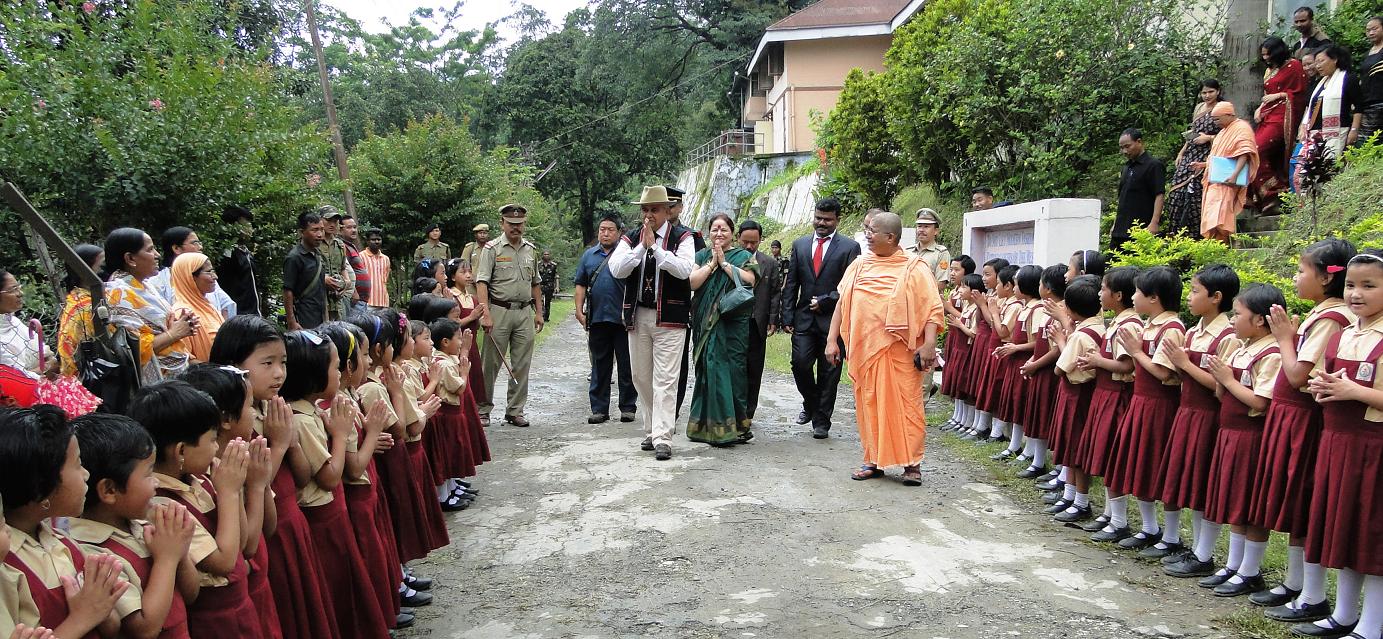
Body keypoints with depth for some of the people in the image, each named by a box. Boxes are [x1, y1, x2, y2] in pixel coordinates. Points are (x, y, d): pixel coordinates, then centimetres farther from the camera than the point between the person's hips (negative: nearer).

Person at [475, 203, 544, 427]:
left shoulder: (530, 249, 14)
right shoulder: (492, 249, -3)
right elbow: (482, 283, -10)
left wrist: (539, 312, 14)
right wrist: (486, 314, -20)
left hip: (524, 312, 5)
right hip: (499, 311, -5)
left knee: (522, 365, 5)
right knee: (491, 363, -1)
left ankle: (515, 411, 14)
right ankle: (483, 409, 9)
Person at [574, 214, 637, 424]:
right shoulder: (589, 255, 13)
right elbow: (581, 285, 14)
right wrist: (579, 310, 5)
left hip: (623, 319, -4)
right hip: (597, 319, 4)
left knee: (626, 367, 3)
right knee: (599, 366, 9)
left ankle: (628, 407, 11)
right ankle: (599, 409, 14)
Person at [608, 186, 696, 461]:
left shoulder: (682, 237, 0)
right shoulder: (630, 238, 8)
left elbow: (684, 269, -17)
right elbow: (616, 270, -6)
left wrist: (656, 246, -17)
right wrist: (642, 246, -14)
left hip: (669, 318, -4)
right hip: (637, 316, 4)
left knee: (665, 380, -7)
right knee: (641, 377, 11)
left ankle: (662, 438, -7)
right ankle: (651, 430, 24)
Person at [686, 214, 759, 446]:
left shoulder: (744, 256, 9)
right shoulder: (702, 256, 14)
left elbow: (749, 280, -9)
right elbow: (692, 282, 0)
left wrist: (724, 262, -6)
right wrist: (712, 262, -4)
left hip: (735, 323, -2)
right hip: (707, 323, 2)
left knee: (734, 370, -5)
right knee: (709, 370, -1)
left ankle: (735, 424, 2)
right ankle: (709, 425, 7)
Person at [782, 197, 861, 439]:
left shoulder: (850, 247, 0)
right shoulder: (800, 245, 11)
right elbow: (791, 284, 9)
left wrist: (825, 301, -12)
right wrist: (787, 317, 2)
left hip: (833, 319, -2)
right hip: (804, 318, 3)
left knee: (829, 373, 3)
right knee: (800, 364, -7)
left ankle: (821, 421, 14)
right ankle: (810, 404, 22)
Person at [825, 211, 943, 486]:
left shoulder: (914, 269, -2)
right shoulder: (858, 266, 11)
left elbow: (933, 308, -8)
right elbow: (842, 304, 14)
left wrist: (929, 344, -18)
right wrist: (832, 340, 7)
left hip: (899, 351, -4)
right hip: (863, 349, 4)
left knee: (905, 406, -2)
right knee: (868, 405, 7)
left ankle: (911, 463, 7)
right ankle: (874, 460, 18)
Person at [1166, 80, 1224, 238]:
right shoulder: (1199, 108, 16)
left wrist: (1209, 138, -15)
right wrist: (1181, 152, 15)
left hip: (1206, 158, -6)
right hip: (1190, 154, 6)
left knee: (1196, 194, -8)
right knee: (1177, 192, -1)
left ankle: (1192, 234, 0)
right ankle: (1175, 235, 3)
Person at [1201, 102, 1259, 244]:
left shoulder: (1242, 128, -5)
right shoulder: (1223, 131, 24)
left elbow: (1244, 154, -16)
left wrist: (1235, 175, -27)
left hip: (1226, 181, -10)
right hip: (1214, 180, 10)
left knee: (1218, 216, -22)